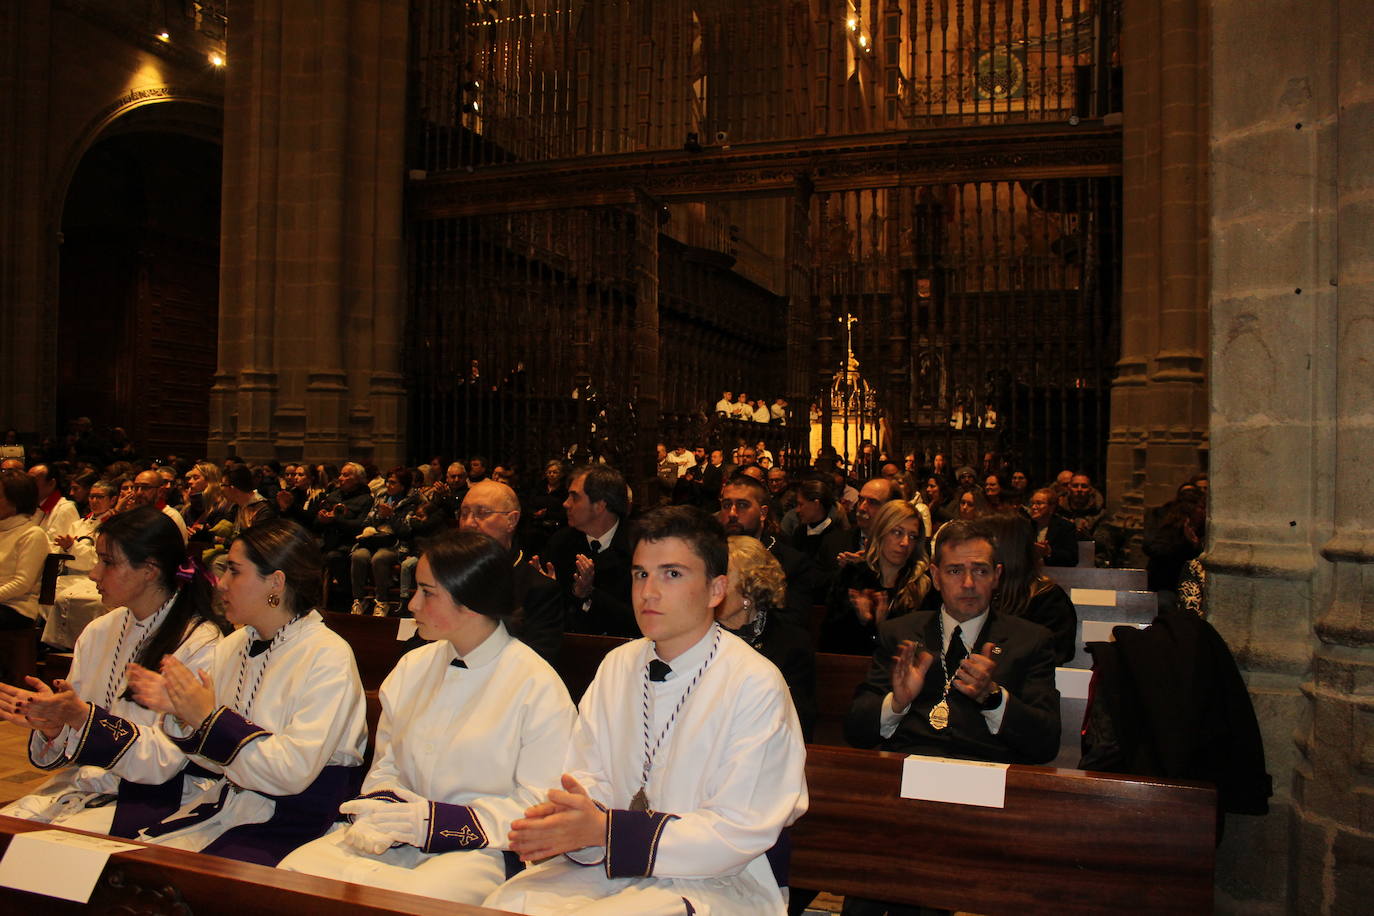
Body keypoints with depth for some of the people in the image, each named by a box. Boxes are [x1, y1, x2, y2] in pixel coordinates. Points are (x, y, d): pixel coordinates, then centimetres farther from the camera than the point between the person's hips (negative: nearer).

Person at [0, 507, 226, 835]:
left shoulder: (201, 644, -13)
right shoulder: (98, 633, 8)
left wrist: (83, 718, -24)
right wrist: (52, 724, -12)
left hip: (154, 799, -6)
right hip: (83, 782, 7)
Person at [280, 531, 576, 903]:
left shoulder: (538, 687, -8)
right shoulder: (412, 667, 11)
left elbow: (537, 805, -9)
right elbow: (385, 765, 13)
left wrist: (432, 820, -16)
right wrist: (378, 811, -11)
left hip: (479, 849, -5)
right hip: (397, 837, 6)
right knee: (296, 868, -19)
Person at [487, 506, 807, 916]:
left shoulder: (755, 684, -15)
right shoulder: (618, 665, 7)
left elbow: (741, 832, -17)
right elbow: (590, 774, 9)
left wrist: (603, 829, -22)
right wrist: (565, 817, -17)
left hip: (716, 880, -5)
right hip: (609, 863, 5)